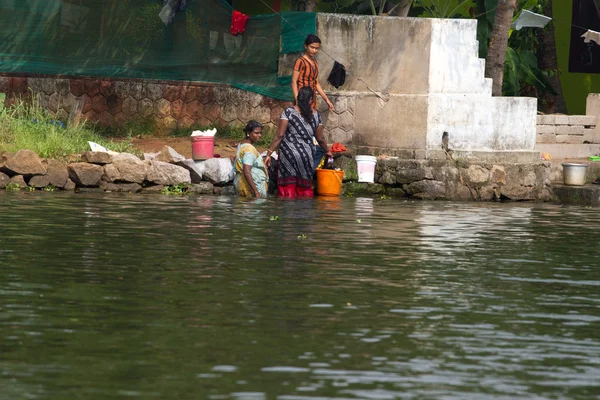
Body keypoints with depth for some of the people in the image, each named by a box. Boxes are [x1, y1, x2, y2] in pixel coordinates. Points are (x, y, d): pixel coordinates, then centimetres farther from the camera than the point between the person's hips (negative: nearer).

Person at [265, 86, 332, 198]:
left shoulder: (288, 112, -5)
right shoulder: (316, 115, 4)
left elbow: (279, 135, -9)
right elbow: (320, 138, 11)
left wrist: (269, 153, -6)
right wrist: (327, 151, 30)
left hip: (289, 155, -3)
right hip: (307, 156, 3)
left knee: (288, 187, -1)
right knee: (305, 187, 10)